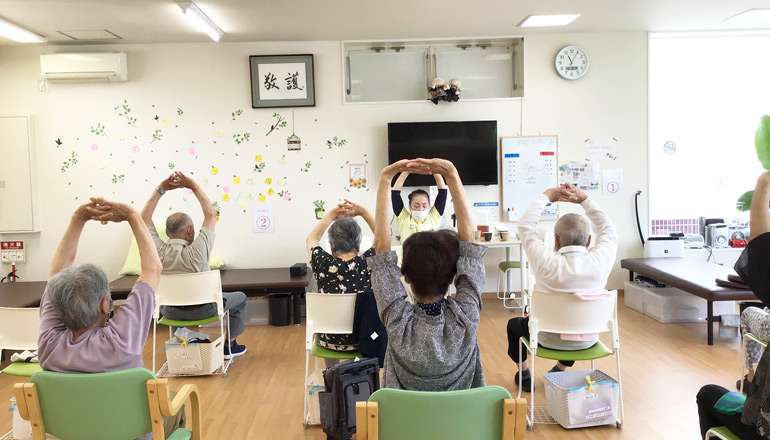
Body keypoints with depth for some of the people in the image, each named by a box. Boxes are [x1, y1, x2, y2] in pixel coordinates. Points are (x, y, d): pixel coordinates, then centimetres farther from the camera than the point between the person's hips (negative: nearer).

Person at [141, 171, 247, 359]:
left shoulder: (158, 252, -21)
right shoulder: (196, 252, -30)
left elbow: (144, 217, -8)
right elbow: (211, 214, -20)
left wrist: (161, 189, -10)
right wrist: (193, 186, -18)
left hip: (170, 312, 4)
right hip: (202, 309, -4)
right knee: (240, 298, 21)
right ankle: (229, 346, 25)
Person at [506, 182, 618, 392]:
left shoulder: (547, 263, -28)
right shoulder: (600, 262, -23)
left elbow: (525, 224, -13)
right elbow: (609, 231, -2)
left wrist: (547, 196, -4)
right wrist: (584, 199, -1)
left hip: (547, 339, -2)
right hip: (586, 341, 3)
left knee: (514, 323, 28)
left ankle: (524, 374, 41)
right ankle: (560, 370, 48)